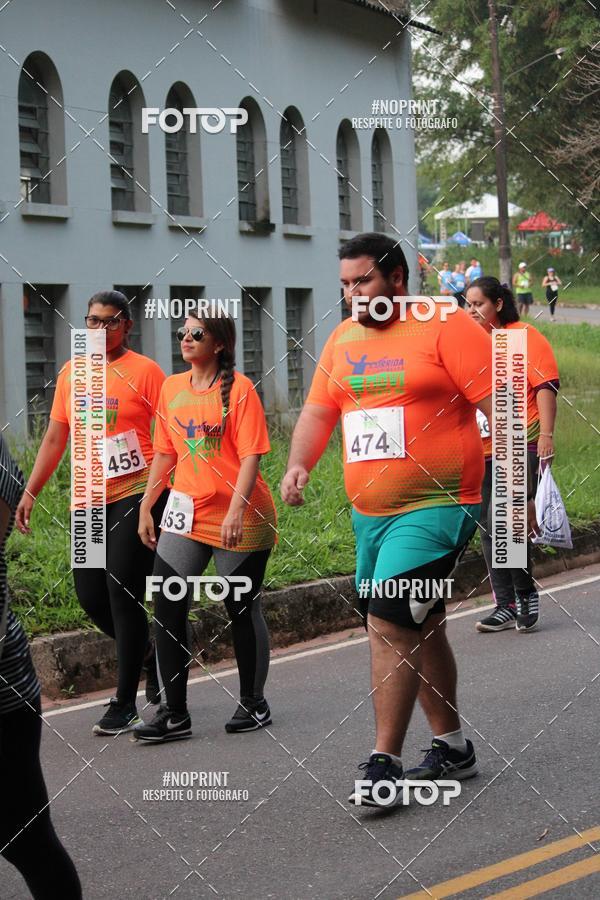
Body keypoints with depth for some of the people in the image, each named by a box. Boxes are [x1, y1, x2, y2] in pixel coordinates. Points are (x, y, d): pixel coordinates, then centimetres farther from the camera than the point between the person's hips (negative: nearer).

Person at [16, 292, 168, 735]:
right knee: (91, 595, 6)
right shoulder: (70, 374, 13)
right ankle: (148, 652, 34)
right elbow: (55, 438, 18)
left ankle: (125, 704, 1)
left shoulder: (144, 371, -4)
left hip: (136, 496, -6)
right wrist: (30, 492, 13)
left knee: (123, 593, -8)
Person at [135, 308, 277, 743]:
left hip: (238, 519, -5)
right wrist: (146, 507, 13)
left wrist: (236, 511, -23)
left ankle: (253, 704, 22)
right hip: (186, 512, 5)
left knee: (243, 609, 5)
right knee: (168, 606, -3)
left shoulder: (239, 388, -9)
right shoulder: (172, 388, 9)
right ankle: (175, 714, 3)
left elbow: (251, 456, -13)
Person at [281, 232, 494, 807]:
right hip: (369, 514, 8)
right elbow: (317, 412, 17)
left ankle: (384, 763, -10)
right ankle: (452, 748, 29)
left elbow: (500, 405, -10)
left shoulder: (445, 327, -9)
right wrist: (299, 465, -2)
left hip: (435, 508, -8)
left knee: (389, 623, -16)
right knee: (419, 630, 16)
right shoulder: (342, 339, 12)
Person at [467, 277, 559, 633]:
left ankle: (527, 593, 1)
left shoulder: (524, 336, -1)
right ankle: (506, 606, 12)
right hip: (482, 452, 7)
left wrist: (546, 434, -16)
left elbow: (546, 386, -7)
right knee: (489, 529, 5)